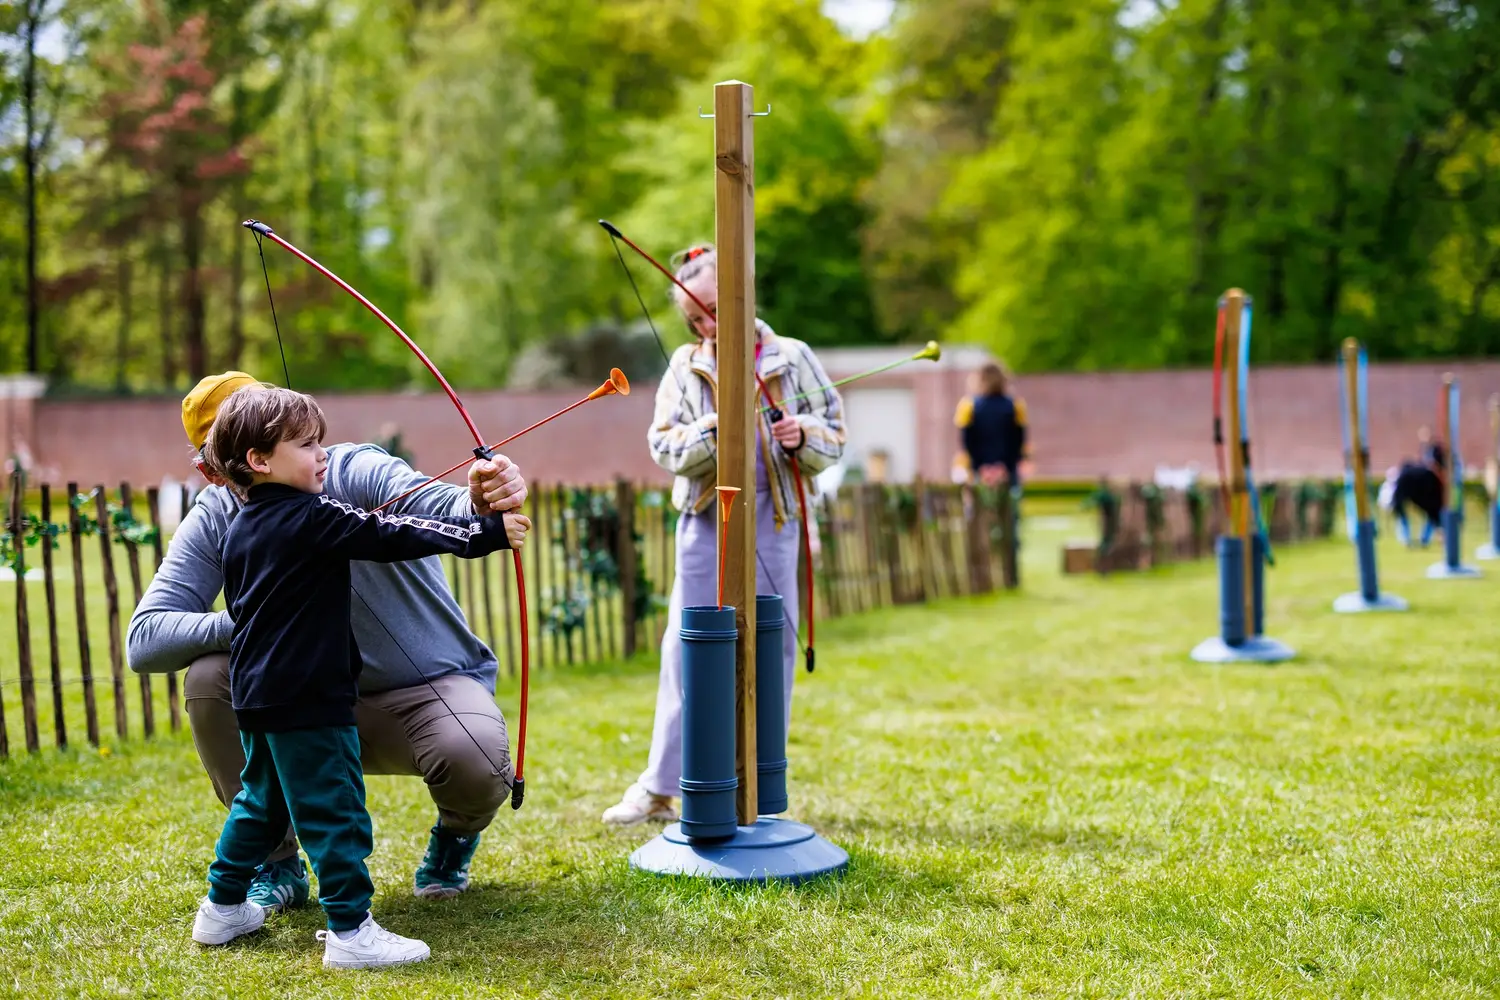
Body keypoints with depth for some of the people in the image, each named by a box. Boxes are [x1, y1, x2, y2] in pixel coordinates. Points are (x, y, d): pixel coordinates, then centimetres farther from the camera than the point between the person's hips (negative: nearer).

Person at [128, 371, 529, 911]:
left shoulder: (354, 472, -19)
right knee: (209, 677, -22)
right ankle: (277, 866, -3)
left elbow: (439, 508, -40)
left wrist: (481, 502, -65)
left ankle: (456, 834, 7)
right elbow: (143, 640, -15)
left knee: (474, 764, -34)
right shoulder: (213, 523, -8)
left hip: (433, 684, -3)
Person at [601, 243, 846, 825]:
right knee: (685, 650, 1)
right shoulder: (685, 368, 5)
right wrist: (713, 428, -20)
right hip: (705, 523, 0)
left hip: (773, 524, 0)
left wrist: (805, 436, -15)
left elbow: (834, 433, 7)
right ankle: (659, 788, 8)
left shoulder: (791, 358, 3)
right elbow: (663, 447, -3)